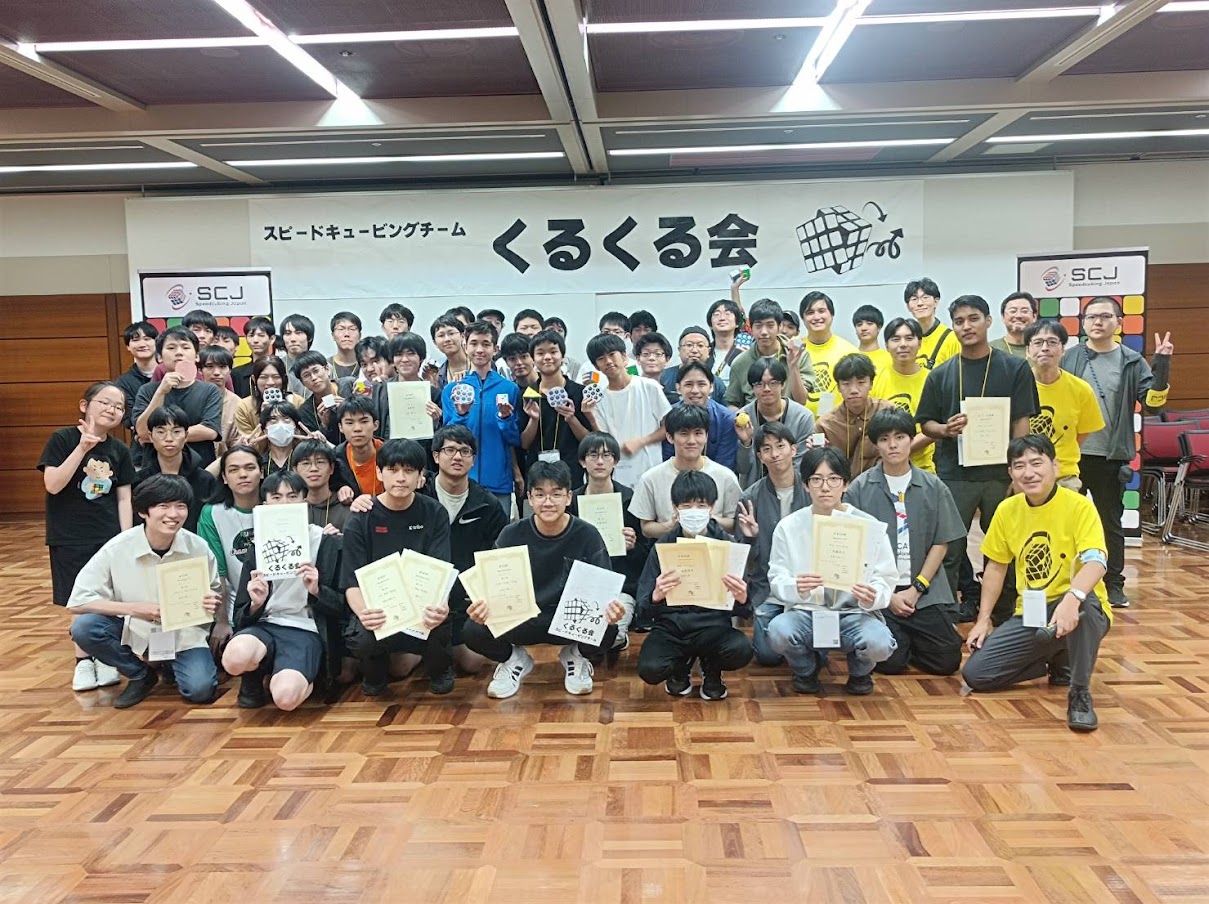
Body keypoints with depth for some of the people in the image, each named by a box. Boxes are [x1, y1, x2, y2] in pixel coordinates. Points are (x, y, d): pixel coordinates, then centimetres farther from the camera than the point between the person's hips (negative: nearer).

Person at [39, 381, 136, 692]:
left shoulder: (119, 451, 4)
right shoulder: (63, 439, -6)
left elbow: (124, 499, 6)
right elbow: (53, 485, -16)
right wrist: (82, 448, -22)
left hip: (109, 536, 2)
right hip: (69, 537, -2)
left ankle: (104, 657, 18)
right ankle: (83, 660, 22)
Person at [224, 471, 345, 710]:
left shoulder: (326, 543, 3)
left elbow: (340, 606, 3)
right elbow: (241, 615, 10)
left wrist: (317, 591, -17)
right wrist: (255, 604, -14)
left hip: (305, 630, -3)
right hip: (264, 624, 3)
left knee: (285, 697, -32)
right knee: (234, 659, -34)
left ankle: (305, 679, 4)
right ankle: (255, 675, 3)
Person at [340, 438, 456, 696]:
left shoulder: (434, 513, -1)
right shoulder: (361, 520, -4)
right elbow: (352, 583, -8)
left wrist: (440, 605, -33)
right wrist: (364, 612, -33)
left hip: (422, 603, 0)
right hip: (377, 606, 0)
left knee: (439, 621, -34)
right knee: (362, 640, -32)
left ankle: (439, 667, 6)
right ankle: (376, 672, 9)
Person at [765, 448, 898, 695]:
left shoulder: (870, 526, -2)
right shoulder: (788, 526, -2)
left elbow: (886, 579, 0)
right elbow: (776, 579, -3)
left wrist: (873, 596, -24)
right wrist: (796, 588, -27)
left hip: (855, 613, 0)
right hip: (805, 612, 0)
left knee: (879, 643, -32)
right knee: (777, 632, -32)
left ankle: (859, 671, 10)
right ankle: (806, 668, 8)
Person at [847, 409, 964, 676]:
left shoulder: (933, 487, 3)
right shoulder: (860, 489, -3)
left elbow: (941, 542, 3)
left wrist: (916, 589, -7)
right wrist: (887, 595, -8)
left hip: (924, 591, 2)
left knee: (947, 661, -6)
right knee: (890, 663, -14)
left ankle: (910, 638, 24)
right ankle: (899, 639, 21)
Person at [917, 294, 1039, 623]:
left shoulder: (1015, 368, 5)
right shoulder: (941, 374, 8)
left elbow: (1022, 422, 1)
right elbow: (926, 423, 10)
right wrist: (946, 429, -12)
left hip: (1001, 474, 0)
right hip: (954, 475, 0)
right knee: (947, 551, -1)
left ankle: (1004, 619, 22)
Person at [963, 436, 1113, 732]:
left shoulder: (1079, 506, -13)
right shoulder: (1007, 510, 2)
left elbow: (1095, 562, -27)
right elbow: (996, 566, 12)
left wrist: (1071, 599, -47)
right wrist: (983, 620, 6)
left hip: (1080, 612, -5)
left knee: (1082, 602, -41)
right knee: (975, 674, -7)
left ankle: (1080, 695, -20)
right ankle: (1057, 661, 17)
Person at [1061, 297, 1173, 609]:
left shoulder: (1132, 362, 3)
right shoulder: (1068, 358, 2)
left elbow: (1152, 404, -4)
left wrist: (1162, 367, -15)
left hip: (1111, 457, 0)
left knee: (1110, 523, 10)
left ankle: (1114, 584, 21)